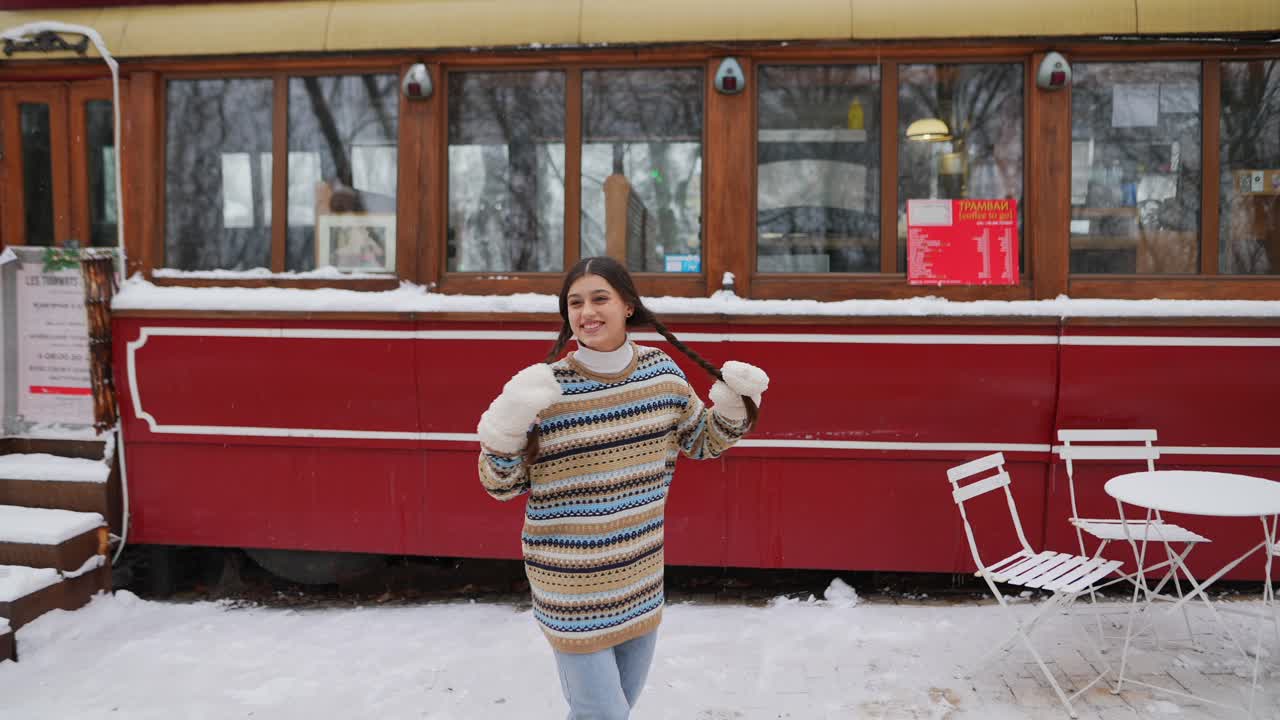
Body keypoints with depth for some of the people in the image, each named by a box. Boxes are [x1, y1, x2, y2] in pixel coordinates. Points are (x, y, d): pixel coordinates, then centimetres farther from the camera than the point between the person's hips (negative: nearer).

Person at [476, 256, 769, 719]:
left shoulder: (662, 373, -2)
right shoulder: (545, 390, -15)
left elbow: (702, 442, 14)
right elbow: (502, 486, -9)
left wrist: (734, 405, -2)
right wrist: (505, 429, -26)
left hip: (641, 578, 5)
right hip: (573, 584, -5)